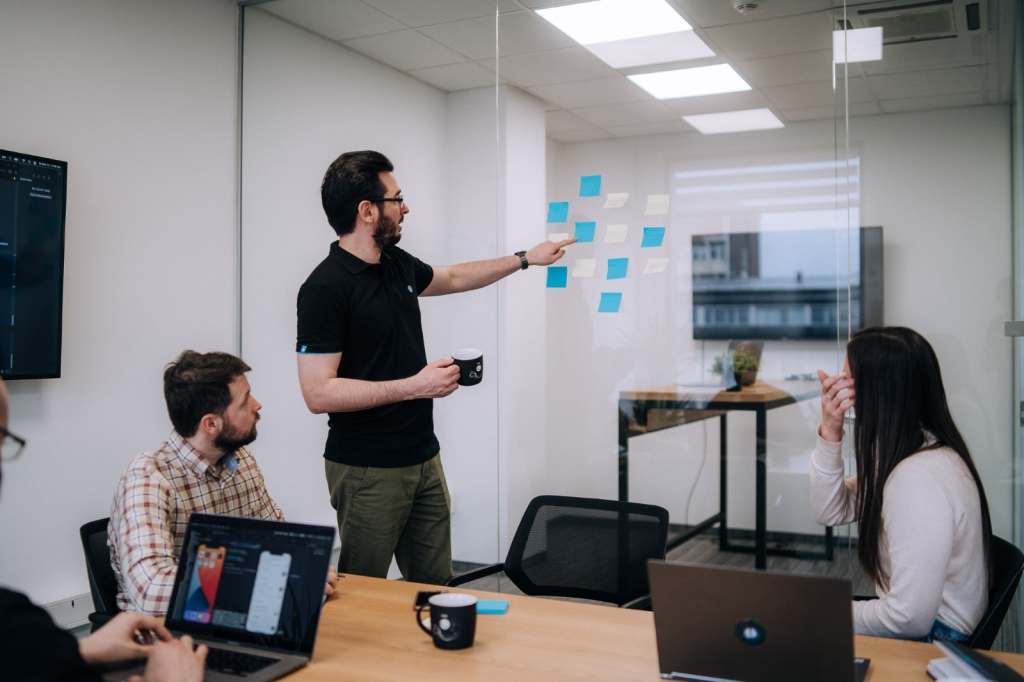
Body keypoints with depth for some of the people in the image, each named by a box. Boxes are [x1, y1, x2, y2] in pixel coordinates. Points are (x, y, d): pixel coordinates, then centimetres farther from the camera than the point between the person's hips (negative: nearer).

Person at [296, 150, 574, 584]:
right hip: (368, 471, -7)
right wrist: (414, 386, -22)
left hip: (423, 458, 8)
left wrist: (526, 258, 31)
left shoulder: (398, 265, 9)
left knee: (435, 586, 11)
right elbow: (318, 393, -21)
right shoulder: (325, 288, -17)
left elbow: (454, 278, 30)